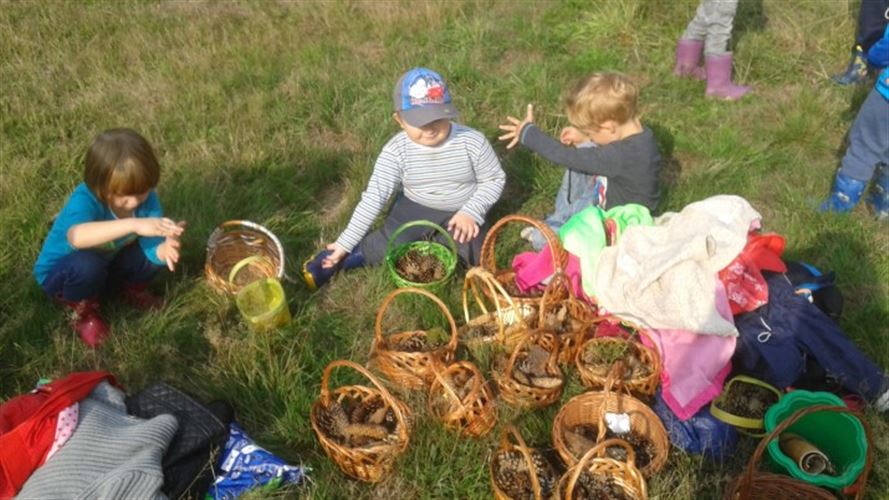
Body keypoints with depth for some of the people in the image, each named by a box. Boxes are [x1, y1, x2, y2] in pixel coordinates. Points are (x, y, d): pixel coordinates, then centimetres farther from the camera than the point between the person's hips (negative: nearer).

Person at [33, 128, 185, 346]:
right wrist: (133, 224, -68)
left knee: (159, 250, -22)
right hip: (59, 272, -3)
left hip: (108, 264, 4)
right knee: (86, 264, -38)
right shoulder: (85, 198, -36)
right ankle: (83, 310, -5)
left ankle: (130, 288, 9)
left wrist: (166, 248, -55)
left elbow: (152, 247, -31)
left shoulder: (146, 198, -22)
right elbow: (77, 237, -58)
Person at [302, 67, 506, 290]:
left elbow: (494, 180, -6)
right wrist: (345, 243, -20)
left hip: (459, 211, 1)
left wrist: (471, 212, -22)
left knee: (472, 255, -25)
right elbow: (374, 196, -17)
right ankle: (338, 257, -1)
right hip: (414, 206, 0)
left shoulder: (472, 141, -19)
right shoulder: (396, 150, -18)